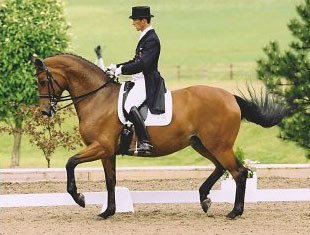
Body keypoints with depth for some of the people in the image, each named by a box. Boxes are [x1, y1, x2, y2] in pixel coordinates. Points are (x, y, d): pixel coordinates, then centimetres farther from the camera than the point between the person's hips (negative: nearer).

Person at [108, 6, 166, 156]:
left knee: (130, 105, -31)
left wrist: (122, 70, -20)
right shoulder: (145, 37, 18)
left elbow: (143, 64, -24)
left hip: (147, 83, -11)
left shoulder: (152, 39, -14)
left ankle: (145, 143, -37)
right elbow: (137, 61, 23)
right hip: (140, 81, 11)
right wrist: (116, 67, 14)